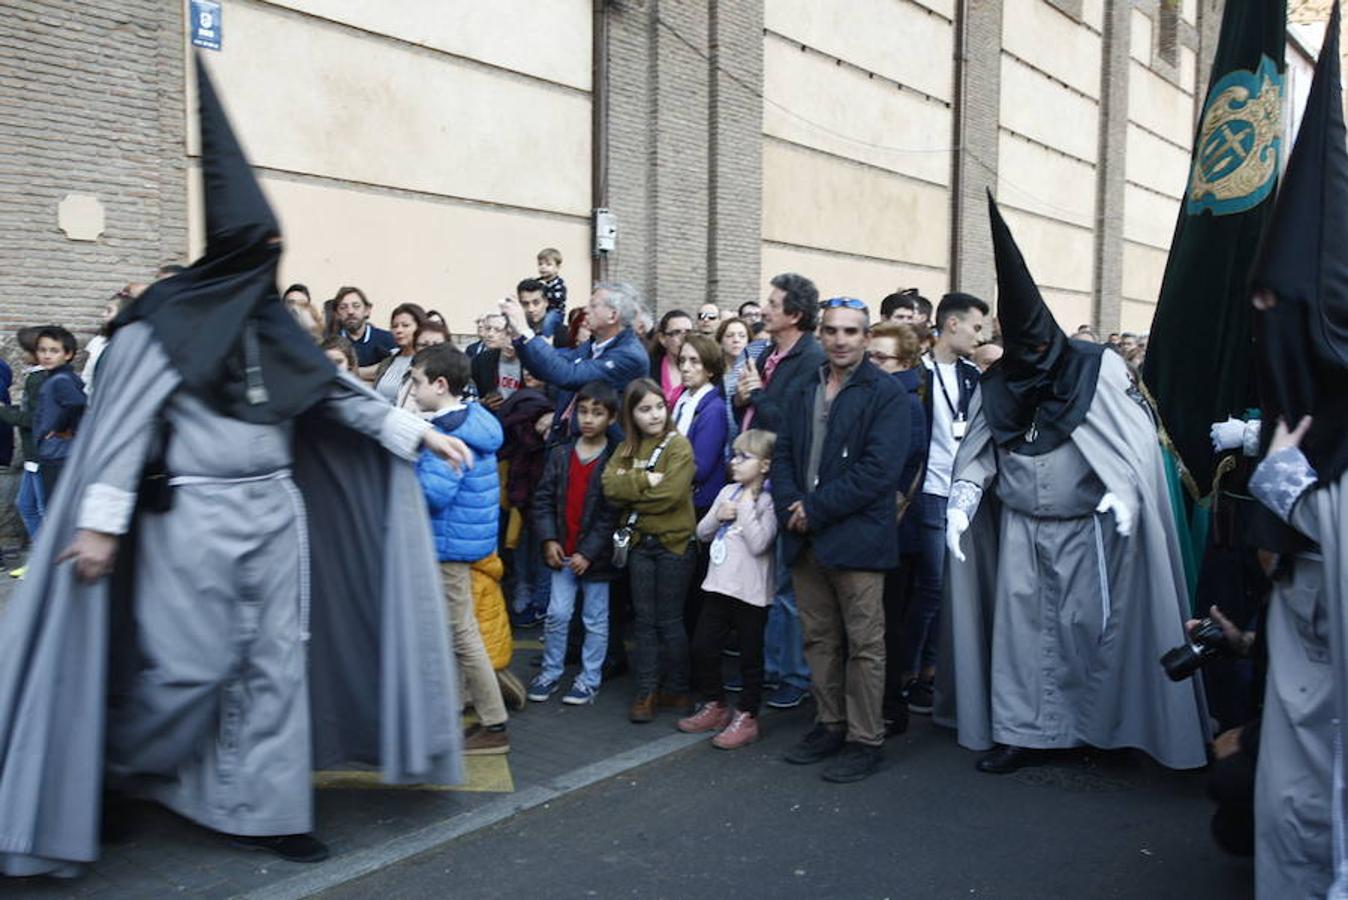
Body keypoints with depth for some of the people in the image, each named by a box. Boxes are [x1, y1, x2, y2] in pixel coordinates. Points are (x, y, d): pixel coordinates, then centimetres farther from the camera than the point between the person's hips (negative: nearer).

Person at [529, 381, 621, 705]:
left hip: (595, 554, -3)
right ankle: (551, 672, 22)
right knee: (557, 614, 8)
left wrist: (589, 551, -14)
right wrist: (548, 539, -6)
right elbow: (544, 499, 5)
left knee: (595, 619, 8)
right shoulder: (561, 454, 5)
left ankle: (590, 678, 19)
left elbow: (612, 512, -11)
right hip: (562, 552, 3)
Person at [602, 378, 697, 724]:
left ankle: (676, 689, 18)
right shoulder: (626, 447, 9)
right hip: (639, 542, 5)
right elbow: (609, 485, -7)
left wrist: (630, 494, -9)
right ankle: (646, 691, 17)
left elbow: (670, 494, -20)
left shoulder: (678, 445, -8)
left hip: (674, 542, -5)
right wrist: (644, 480, -20)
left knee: (669, 620, 4)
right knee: (645, 619, 9)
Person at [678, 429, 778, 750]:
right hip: (718, 586, 7)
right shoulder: (728, 492, 9)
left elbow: (759, 543, -22)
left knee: (750, 657, 6)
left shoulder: (768, 501, -11)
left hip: (751, 592, -7)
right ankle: (715, 706, 29)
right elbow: (702, 533, 13)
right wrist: (718, 516, -6)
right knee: (703, 648, 12)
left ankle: (746, 717, 19)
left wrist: (746, 506, -17)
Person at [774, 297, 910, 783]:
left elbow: (878, 469, -16)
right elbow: (782, 454, 12)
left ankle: (865, 740, 13)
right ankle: (829, 725, 28)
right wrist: (790, 507, -7)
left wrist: (814, 509, -15)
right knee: (819, 640, 14)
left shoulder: (886, 393, -6)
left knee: (864, 645, 2)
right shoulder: (803, 391, 14)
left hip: (856, 538, -6)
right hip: (806, 540, 6)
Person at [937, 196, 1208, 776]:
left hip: (1086, 528, -3)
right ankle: (1021, 731, 13)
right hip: (1020, 530, 3)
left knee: (1090, 624, 4)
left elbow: (1135, 439, -11)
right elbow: (976, 453, 2)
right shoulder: (997, 385, 4)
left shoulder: (1097, 369, -7)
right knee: (1021, 627, 5)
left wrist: (1123, 491, -27)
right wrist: (961, 504, -13)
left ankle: (1102, 725, 23)